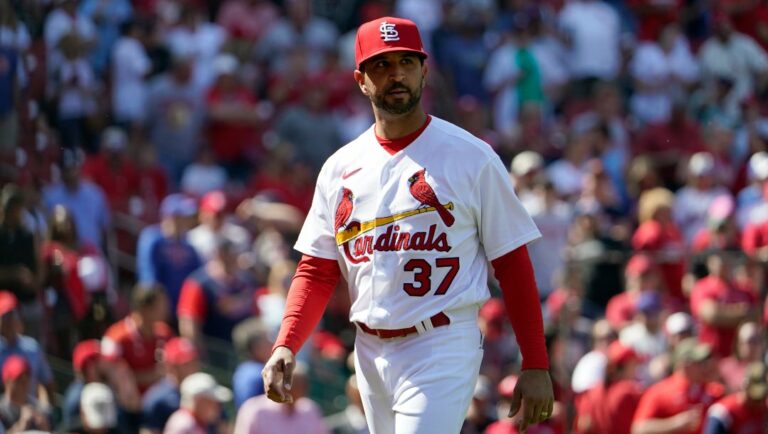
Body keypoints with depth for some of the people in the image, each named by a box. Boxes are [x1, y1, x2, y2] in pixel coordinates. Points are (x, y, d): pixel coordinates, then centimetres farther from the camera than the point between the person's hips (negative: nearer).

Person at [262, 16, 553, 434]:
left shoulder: (471, 157, -3)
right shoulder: (340, 168, 10)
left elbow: (512, 263, -4)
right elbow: (317, 271, 9)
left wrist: (536, 366, -8)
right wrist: (286, 346, -8)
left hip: (443, 349, -5)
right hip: (370, 351, 6)